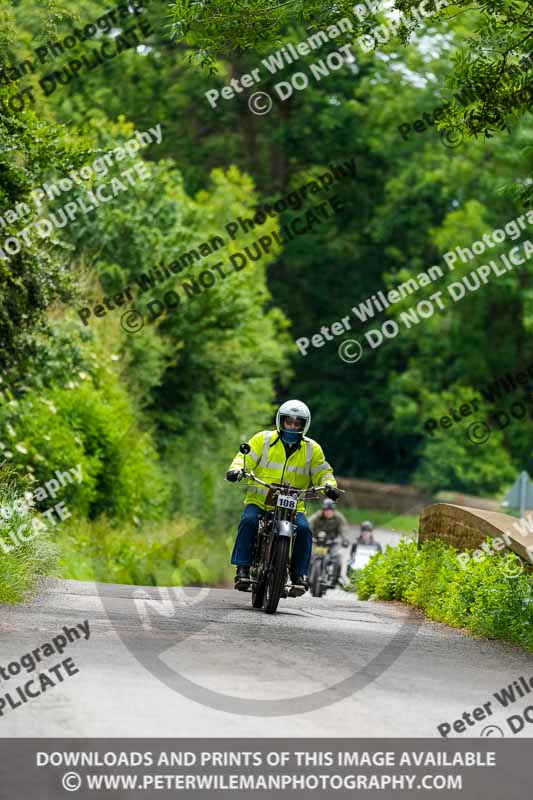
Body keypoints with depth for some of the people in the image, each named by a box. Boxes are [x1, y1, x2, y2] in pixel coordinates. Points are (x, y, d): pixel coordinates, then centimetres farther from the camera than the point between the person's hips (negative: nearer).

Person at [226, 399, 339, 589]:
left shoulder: (312, 449, 10)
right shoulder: (263, 440, 5)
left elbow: (321, 472, 9)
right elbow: (246, 457, -3)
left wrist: (329, 485, -14)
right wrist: (236, 469, -26)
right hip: (259, 502, -1)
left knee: (303, 529, -25)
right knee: (249, 521, -30)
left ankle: (299, 574, -11)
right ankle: (243, 570, -25)